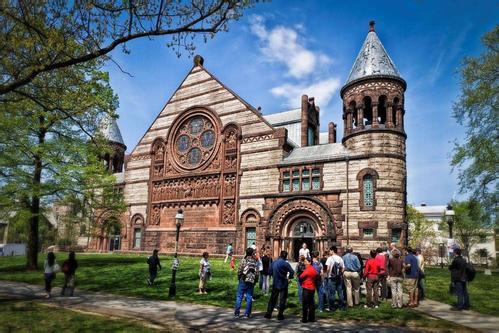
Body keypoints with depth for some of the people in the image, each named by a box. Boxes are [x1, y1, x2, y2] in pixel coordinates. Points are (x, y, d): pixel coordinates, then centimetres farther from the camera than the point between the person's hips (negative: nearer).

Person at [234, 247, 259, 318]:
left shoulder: (243, 261, -7)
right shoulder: (255, 262, 1)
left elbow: (239, 271, -7)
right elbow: (257, 273, 0)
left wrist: (239, 278, 9)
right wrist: (255, 281, 12)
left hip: (243, 281, -2)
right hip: (251, 282, 2)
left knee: (239, 297, 6)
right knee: (249, 298, 9)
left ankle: (236, 313, 7)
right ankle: (247, 314, 11)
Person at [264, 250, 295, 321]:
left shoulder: (274, 263, 1)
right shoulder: (285, 263, -15)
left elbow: (270, 272, 9)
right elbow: (292, 272, -18)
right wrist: (289, 278, 0)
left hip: (275, 284, 5)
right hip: (283, 284, -4)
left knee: (272, 299, 14)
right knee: (282, 300, 6)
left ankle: (268, 313, 16)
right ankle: (280, 315, 8)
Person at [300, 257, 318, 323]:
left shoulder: (307, 270, -16)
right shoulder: (314, 269, 10)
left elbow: (301, 277, -13)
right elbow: (316, 277, 17)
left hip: (306, 288, -8)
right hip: (312, 288, 8)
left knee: (305, 304, -2)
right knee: (311, 303, 12)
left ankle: (304, 319, 1)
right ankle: (311, 318, 17)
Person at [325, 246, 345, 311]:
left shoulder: (330, 258, -11)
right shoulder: (340, 258, 4)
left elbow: (328, 268, -18)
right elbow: (343, 268, 6)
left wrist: (328, 275, -4)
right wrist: (340, 274, 15)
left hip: (332, 278, -5)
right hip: (339, 278, 5)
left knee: (331, 293, 3)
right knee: (340, 291, 13)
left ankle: (332, 307, 8)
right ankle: (342, 306, 20)